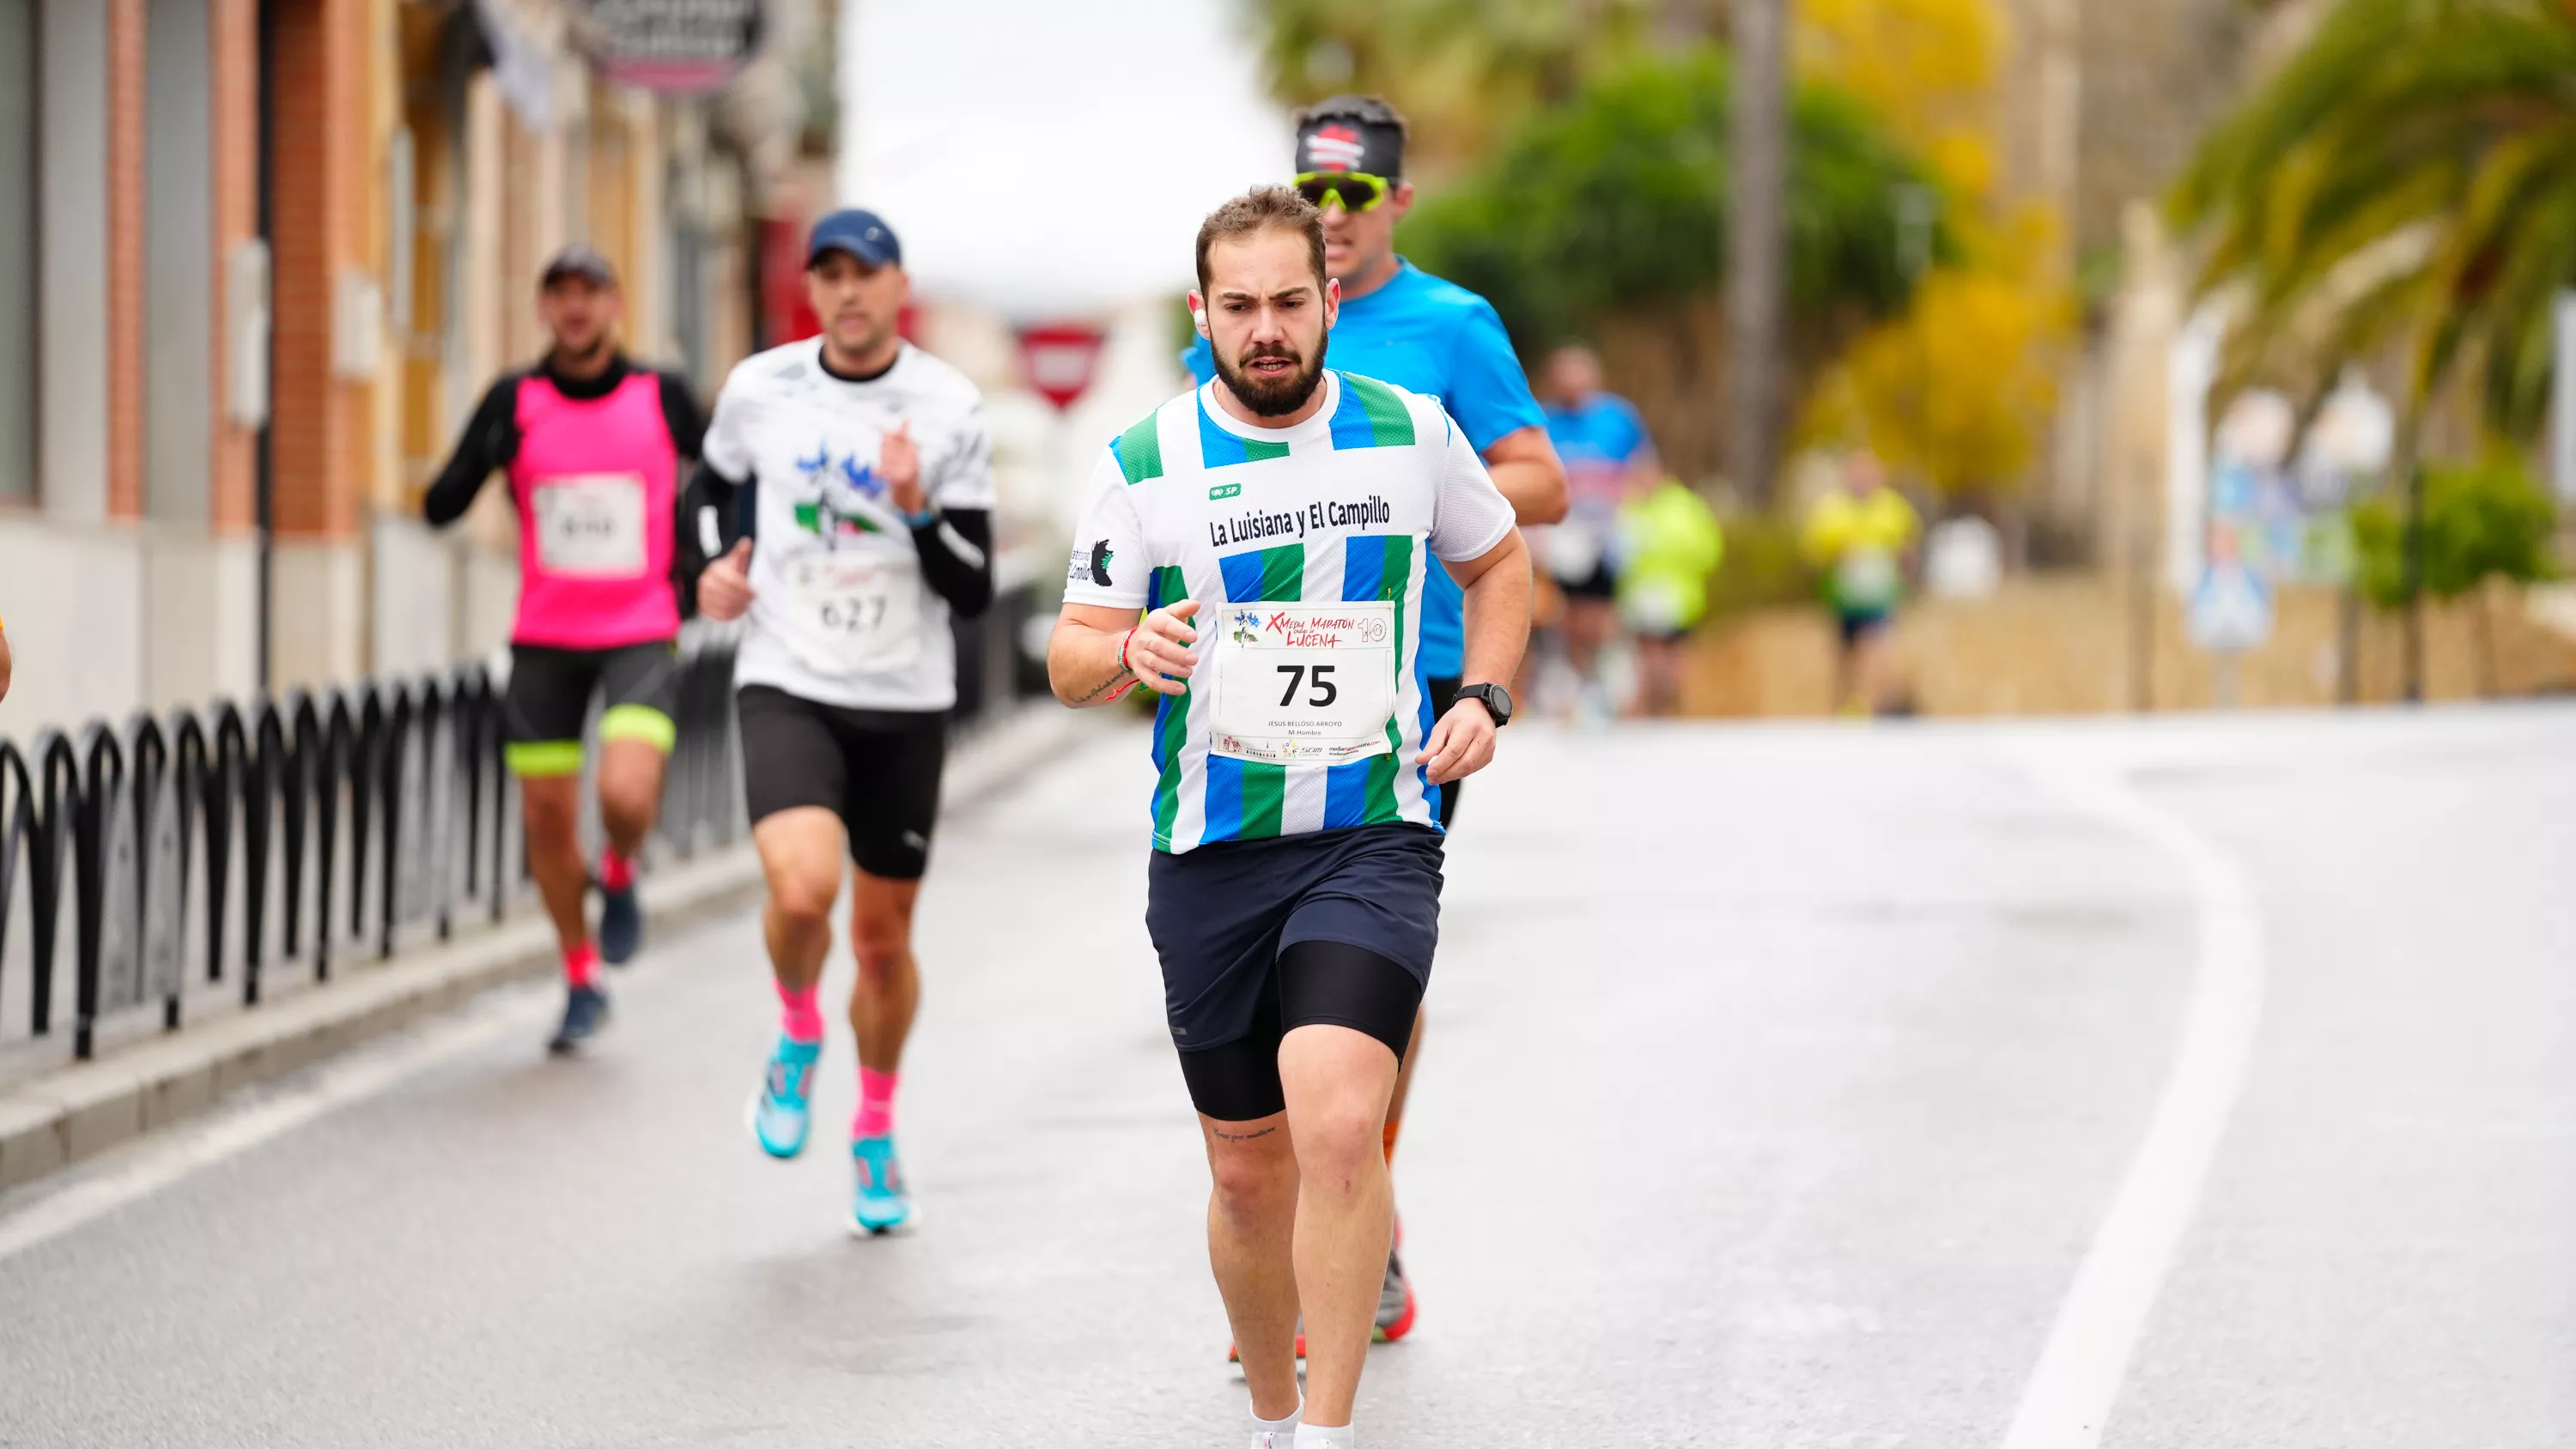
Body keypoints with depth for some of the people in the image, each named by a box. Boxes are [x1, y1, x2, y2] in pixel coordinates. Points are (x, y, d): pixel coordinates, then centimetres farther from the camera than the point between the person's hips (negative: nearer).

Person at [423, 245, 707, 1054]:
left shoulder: (661, 397, 0)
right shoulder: (515, 403, 0)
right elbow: (440, 509, -4)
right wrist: (486, 460, -23)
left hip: (640, 636, -2)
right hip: (546, 643, 2)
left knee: (627, 795, -23)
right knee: (547, 817, 4)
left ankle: (620, 878, 14)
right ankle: (582, 984, 24)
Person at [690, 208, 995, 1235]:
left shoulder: (950, 410, -5)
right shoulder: (759, 390, -1)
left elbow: (974, 592, -6)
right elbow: (715, 490, 21)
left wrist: (917, 508, -22)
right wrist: (713, 571, 2)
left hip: (905, 702, 1)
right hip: (787, 687, -1)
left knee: (884, 934, 9)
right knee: (802, 887, -26)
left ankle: (876, 1130, 32)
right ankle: (798, 1034, 6)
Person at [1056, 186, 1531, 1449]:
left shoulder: (1413, 433, 2)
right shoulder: (1143, 464, 0)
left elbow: (1498, 561, 20)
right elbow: (1069, 658, 2)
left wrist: (1481, 696, 4)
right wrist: (1129, 652, -21)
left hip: (1373, 837, -1)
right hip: (1210, 856, 1)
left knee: (1337, 1125, -23)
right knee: (1248, 1169, 9)